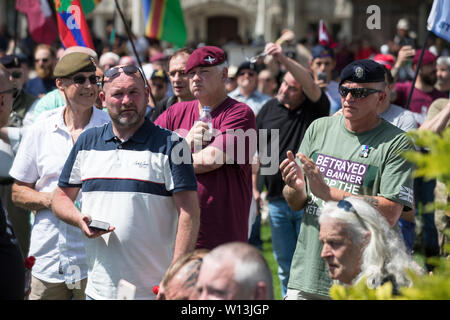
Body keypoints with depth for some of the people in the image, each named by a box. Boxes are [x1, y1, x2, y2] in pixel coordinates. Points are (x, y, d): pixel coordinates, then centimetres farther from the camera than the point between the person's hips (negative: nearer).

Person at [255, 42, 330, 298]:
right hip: (277, 200, 4)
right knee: (284, 264, 12)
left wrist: (284, 59, -38)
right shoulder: (270, 109, 8)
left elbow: (311, 85, -26)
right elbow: (255, 149, 16)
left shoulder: (315, 109, -4)